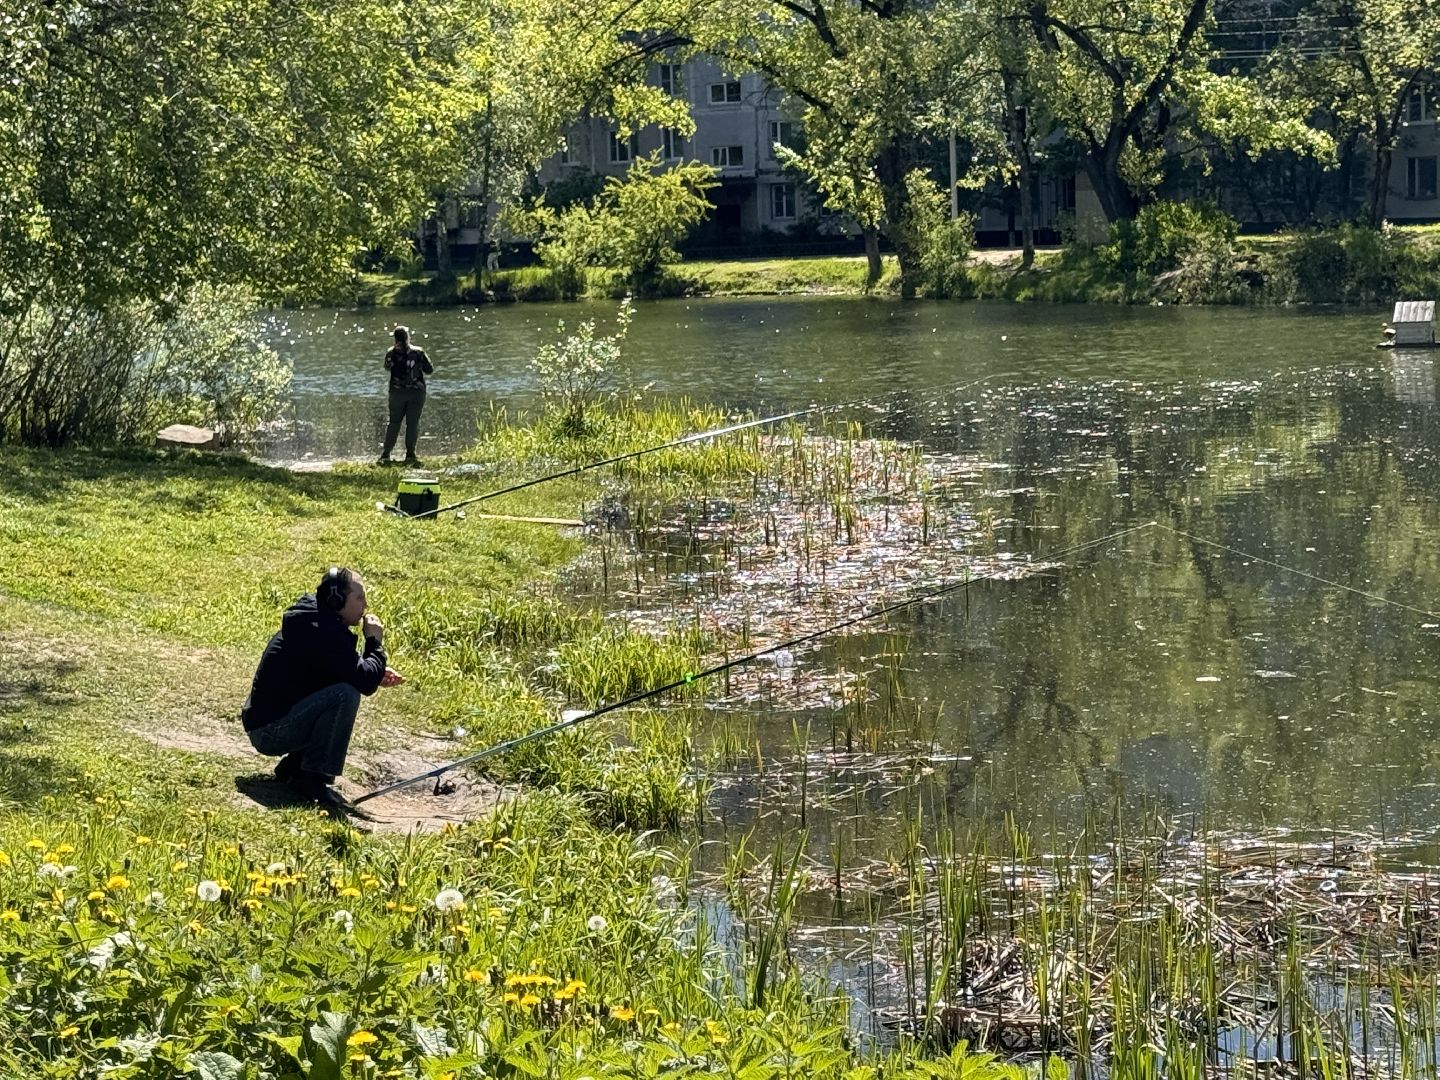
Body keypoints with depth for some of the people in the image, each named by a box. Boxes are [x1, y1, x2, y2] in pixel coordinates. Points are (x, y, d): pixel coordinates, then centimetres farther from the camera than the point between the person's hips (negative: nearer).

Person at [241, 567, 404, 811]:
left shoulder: (313, 622, 11)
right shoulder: (321, 632, -21)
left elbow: (351, 672, 19)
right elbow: (364, 682, -25)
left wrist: (377, 675, 0)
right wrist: (374, 642, -9)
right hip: (269, 732, -11)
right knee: (345, 695, -24)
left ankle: (293, 768, 17)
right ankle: (315, 780, -18)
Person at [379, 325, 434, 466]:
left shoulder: (391, 353, -3)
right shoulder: (418, 353, -7)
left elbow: (387, 367, 16)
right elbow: (430, 370, 0)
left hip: (397, 393, 1)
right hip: (416, 393, -1)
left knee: (394, 422, 10)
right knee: (413, 423, 3)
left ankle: (385, 454, 6)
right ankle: (410, 454, -3)